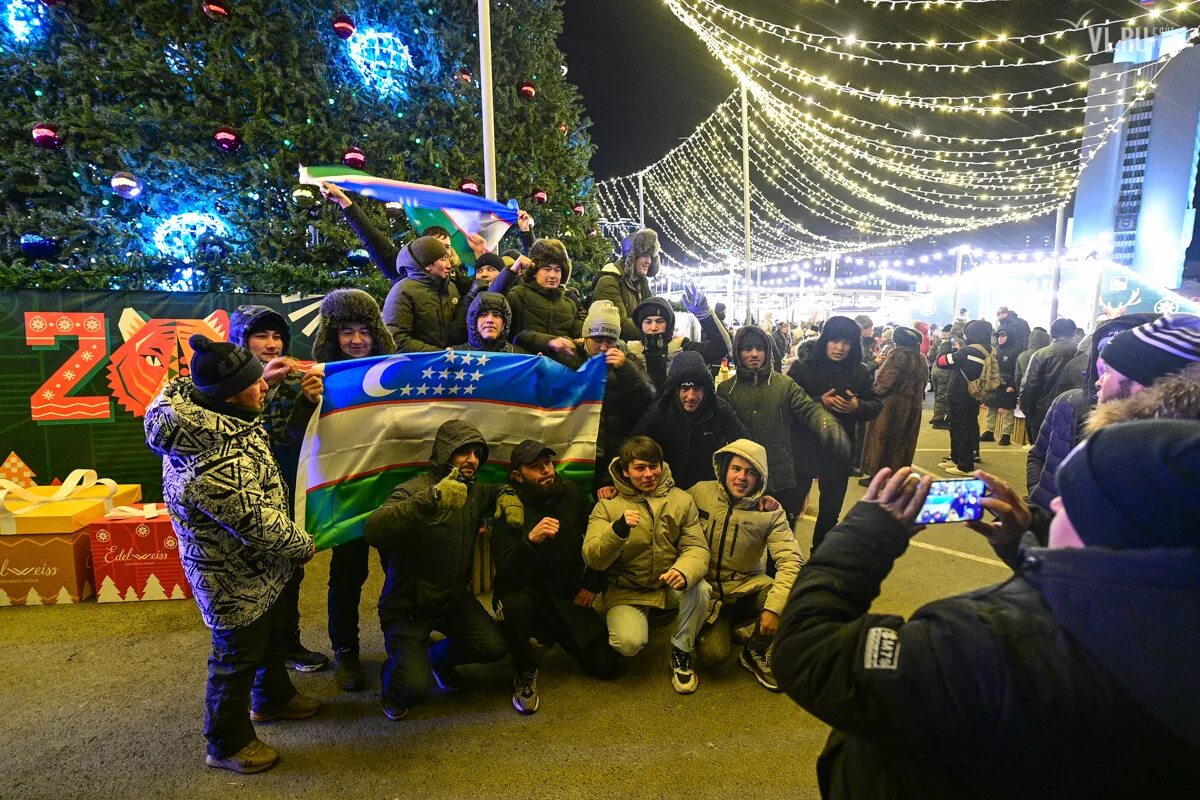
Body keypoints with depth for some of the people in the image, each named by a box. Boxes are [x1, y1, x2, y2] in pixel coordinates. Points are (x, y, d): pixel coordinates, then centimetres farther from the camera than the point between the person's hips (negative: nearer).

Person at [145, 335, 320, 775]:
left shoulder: (201, 413, -10)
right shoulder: (214, 467, -38)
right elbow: (263, 525, -29)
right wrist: (304, 545, -11)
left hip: (258, 566, 9)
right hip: (235, 578, -9)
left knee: (273, 633, 28)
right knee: (238, 655, 13)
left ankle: (272, 698, 53)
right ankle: (228, 744, 37)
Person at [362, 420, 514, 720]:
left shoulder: (473, 491, 1)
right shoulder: (415, 490, -22)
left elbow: (498, 491, 26)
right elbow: (373, 531, -41)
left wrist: (508, 497, -1)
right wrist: (432, 499, -52)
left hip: (454, 597, 6)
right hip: (407, 605, -6)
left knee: (494, 647, -13)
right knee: (415, 688, -20)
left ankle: (438, 655, 19)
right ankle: (393, 677, 19)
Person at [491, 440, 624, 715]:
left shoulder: (570, 493, -4)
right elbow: (506, 574, -26)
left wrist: (593, 584, 6)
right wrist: (530, 540, -43)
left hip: (569, 598, 4)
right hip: (527, 594, -3)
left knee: (609, 665, -5)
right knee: (512, 604, -39)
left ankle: (553, 635, 23)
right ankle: (525, 673, -8)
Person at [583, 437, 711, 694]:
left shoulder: (682, 500, -2)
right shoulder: (607, 506, -7)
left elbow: (697, 547, -9)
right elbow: (593, 560, -16)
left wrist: (684, 571, -34)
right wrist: (618, 529, -36)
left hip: (670, 584, 2)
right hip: (627, 590, -2)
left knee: (699, 588, -29)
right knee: (629, 643, -26)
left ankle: (681, 652, -3)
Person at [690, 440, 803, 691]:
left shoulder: (770, 511, -11)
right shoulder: (701, 492, -9)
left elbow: (791, 562, -18)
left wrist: (774, 607, -30)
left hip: (747, 585, 1)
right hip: (708, 589, -1)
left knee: (790, 598, -29)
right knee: (712, 655, -22)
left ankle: (755, 653, 2)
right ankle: (724, 625, 19)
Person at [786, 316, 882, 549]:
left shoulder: (860, 372, 0)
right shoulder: (802, 366, -8)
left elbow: (876, 405, 1)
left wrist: (858, 406, -19)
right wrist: (820, 402, -24)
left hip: (839, 451, 3)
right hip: (803, 448, -3)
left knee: (830, 511, 17)